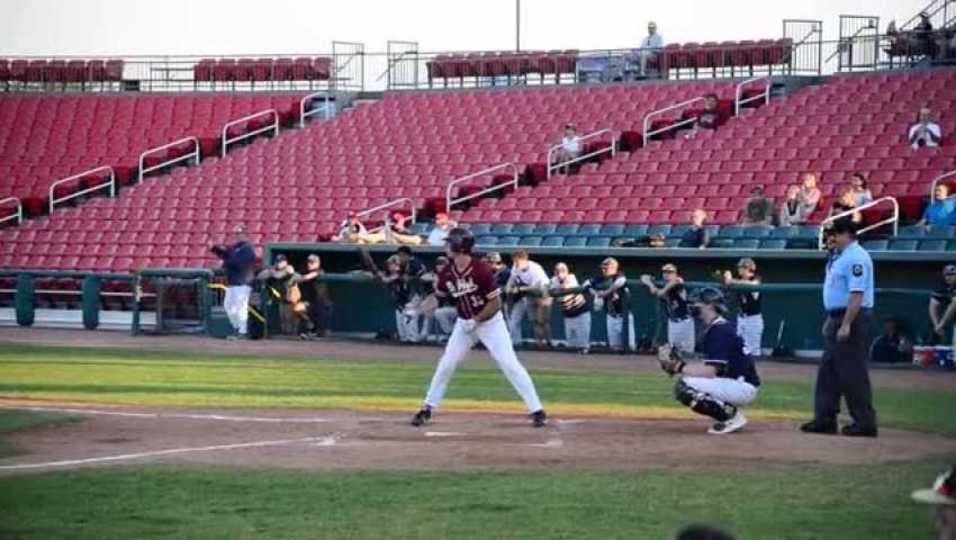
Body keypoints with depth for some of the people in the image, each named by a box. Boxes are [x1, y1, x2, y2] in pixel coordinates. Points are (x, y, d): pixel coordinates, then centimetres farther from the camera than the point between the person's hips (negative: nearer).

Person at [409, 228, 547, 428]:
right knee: (446, 365, 2)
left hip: (490, 322, -5)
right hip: (465, 323, 5)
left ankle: (537, 410, -7)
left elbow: (496, 303, -19)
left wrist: (476, 321, -22)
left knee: (509, 364, -11)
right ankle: (427, 409, 15)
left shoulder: (481, 270, -24)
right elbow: (438, 294, 9)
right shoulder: (447, 273, -7)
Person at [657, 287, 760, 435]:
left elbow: (710, 372, -24)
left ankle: (732, 416, -11)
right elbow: (707, 367, 11)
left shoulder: (720, 331, -18)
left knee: (685, 388, -21)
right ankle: (729, 412, 10)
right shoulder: (710, 329, 13)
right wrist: (678, 361, -2)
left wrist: (678, 367, -17)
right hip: (731, 384, 10)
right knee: (683, 385, 13)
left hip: (743, 388, -10)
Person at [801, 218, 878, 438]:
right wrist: (831, 321, 20)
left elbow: (857, 294, -23)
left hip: (853, 318, -11)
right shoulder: (837, 257, 15)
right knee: (828, 370, 11)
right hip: (837, 318, 11)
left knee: (853, 372, -7)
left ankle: (865, 422, -2)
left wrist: (846, 325, -26)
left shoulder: (856, 258, -17)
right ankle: (825, 419, 16)